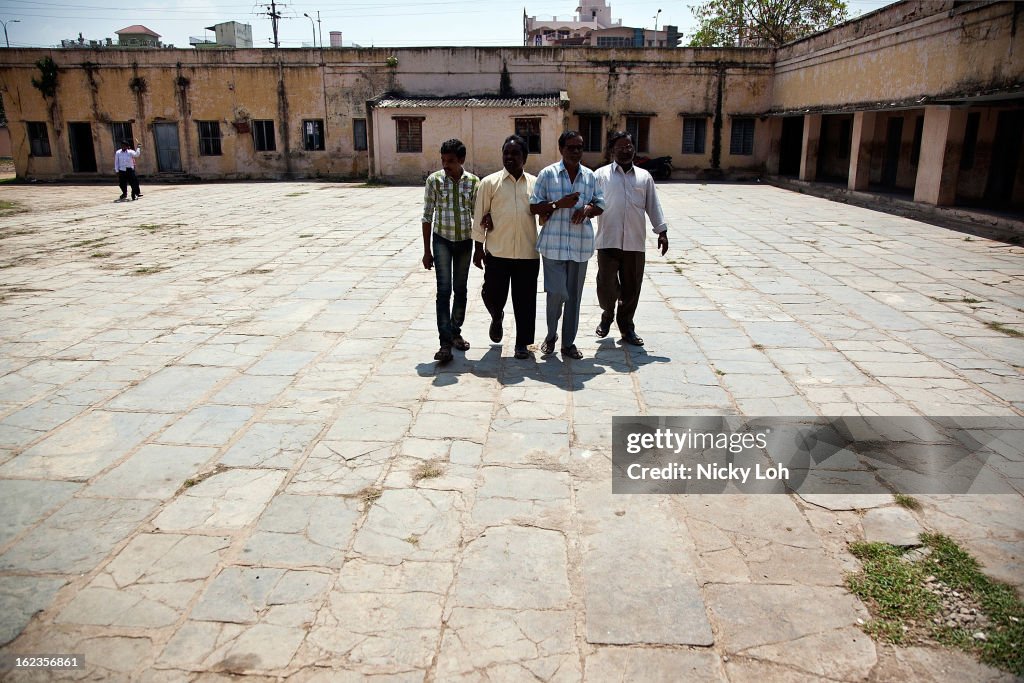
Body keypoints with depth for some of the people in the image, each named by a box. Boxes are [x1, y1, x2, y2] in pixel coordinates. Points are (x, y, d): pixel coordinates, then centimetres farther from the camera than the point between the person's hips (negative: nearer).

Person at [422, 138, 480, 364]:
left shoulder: (473, 181, -3)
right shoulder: (434, 180, -6)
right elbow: (427, 216, -3)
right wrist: (426, 251, -4)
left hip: (465, 241, 2)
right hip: (442, 240, -2)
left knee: (460, 290, 11)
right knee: (444, 290, -10)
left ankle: (456, 332, 28)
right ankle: (445, 343, -12)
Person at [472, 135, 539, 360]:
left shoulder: (535, 183, 7)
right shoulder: (489, 182, 2)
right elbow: (479, 217, 3)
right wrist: (479, 248, 1)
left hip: (528, 252, 1)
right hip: (497, 251, -1)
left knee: (525, 300, 4)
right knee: (493, 294, 4)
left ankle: (522, 343, 18)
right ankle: (497, 317, 39)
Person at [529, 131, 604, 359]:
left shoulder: (590, 176, 9)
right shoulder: (548, 174, -1)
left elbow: (600, 205, 16)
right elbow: (534, 206, -3)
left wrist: (588, 208, -6)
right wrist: (558, 204, -17)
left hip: (581, 244, 4)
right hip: (554, 243, -3)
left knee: (574, 295, 8)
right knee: (556, 292, -9)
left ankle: (568, 343, 21)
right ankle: (551, 335, 18)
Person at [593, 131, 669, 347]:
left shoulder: (644, 176, 12)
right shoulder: (601, 175, 5)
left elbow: (653, 206, 12)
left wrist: (662, 231, 5)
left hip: (634, 242, 2)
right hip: (608, 240, -2)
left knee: (632, 287, 6)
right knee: (606, 284, -3)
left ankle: (626, 325, 23)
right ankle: (607, 315, 27)